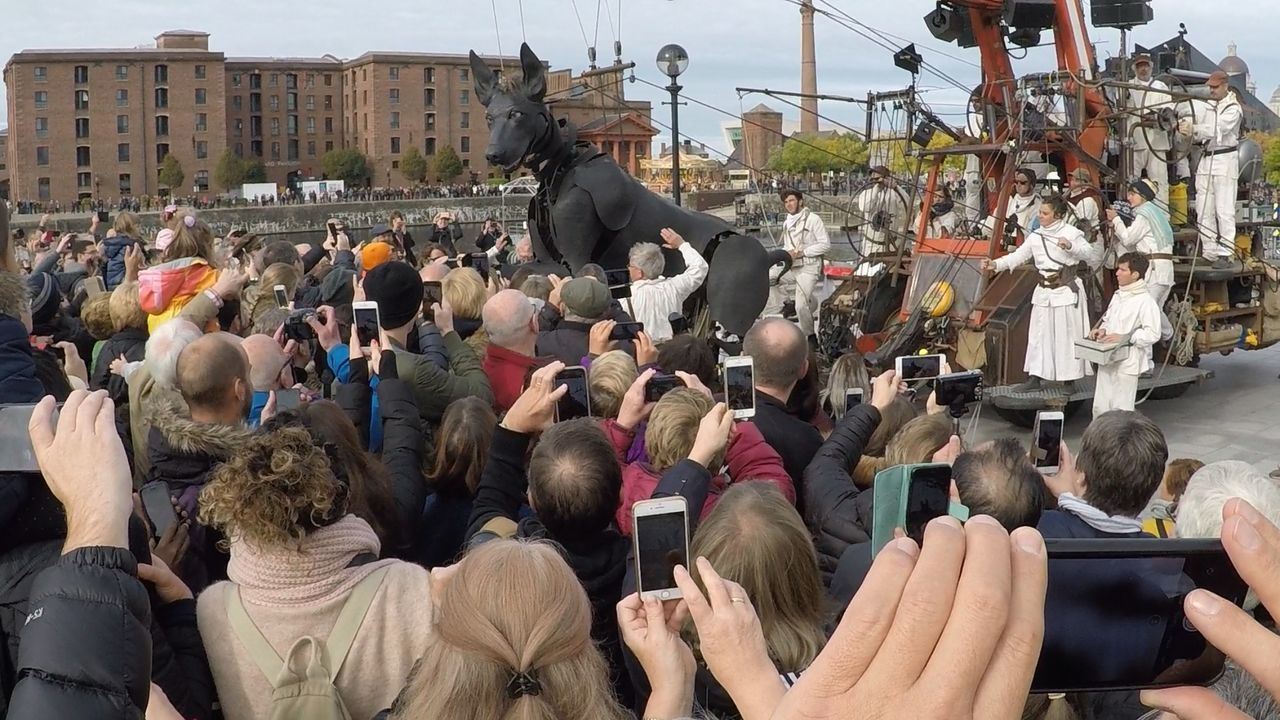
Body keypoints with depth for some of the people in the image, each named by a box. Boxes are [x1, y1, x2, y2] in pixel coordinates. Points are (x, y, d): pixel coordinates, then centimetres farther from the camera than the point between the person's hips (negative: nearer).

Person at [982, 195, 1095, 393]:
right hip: (1044, 292, 5)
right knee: (1038, 335, 6)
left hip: (1067, 291, -5)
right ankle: (1035, 378, 12)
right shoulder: (1035, 236, 8)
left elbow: (1089, 254, -9)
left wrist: (1071, 246, -26)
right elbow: (1018, 256, 5)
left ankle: (1067, 379, 11)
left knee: (1066, 334, 0)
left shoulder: (1071, 232, -7)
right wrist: (996, 264, -9)